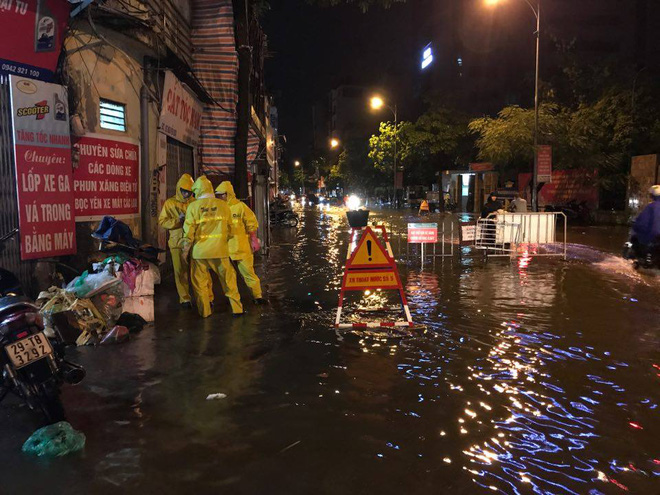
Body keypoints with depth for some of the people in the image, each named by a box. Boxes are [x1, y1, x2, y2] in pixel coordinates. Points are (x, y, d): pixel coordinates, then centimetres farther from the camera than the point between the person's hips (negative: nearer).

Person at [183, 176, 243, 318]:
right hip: (219, 249, 1)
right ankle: (236, 308, 12)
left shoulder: (193, 206, -3)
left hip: (200, 250, -1)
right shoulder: (223, 205, 3)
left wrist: (186, 245, 9)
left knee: (200, 282, 11)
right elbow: (230, 228, 11)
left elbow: (189, 228, -3)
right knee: (228, 279, 10)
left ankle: (204, 311, 16)